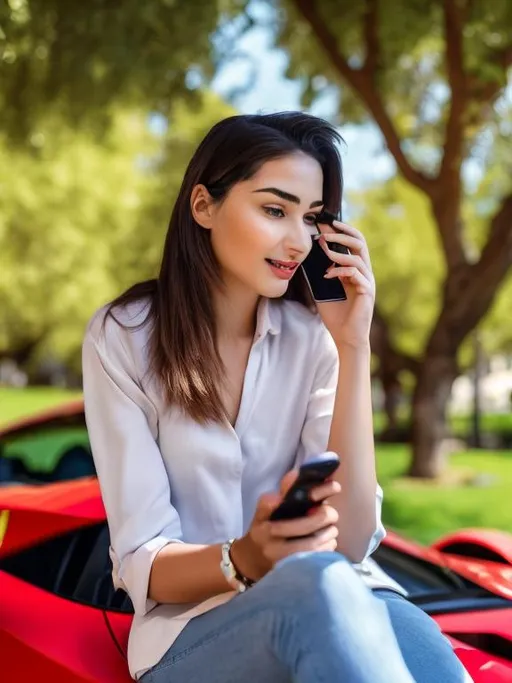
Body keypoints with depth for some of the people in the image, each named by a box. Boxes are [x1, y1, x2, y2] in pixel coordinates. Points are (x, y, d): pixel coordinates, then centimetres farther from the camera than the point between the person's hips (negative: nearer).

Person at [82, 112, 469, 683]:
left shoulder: (312, 335, 3)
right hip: (191, 630, -2)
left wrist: (353, 347, -13)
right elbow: (142, 566, -9)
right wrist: (241, 561, -31)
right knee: (318, 583, -36)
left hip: (327, 604, 2)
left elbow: (348, 542, -8)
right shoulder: (122, 338, -4)